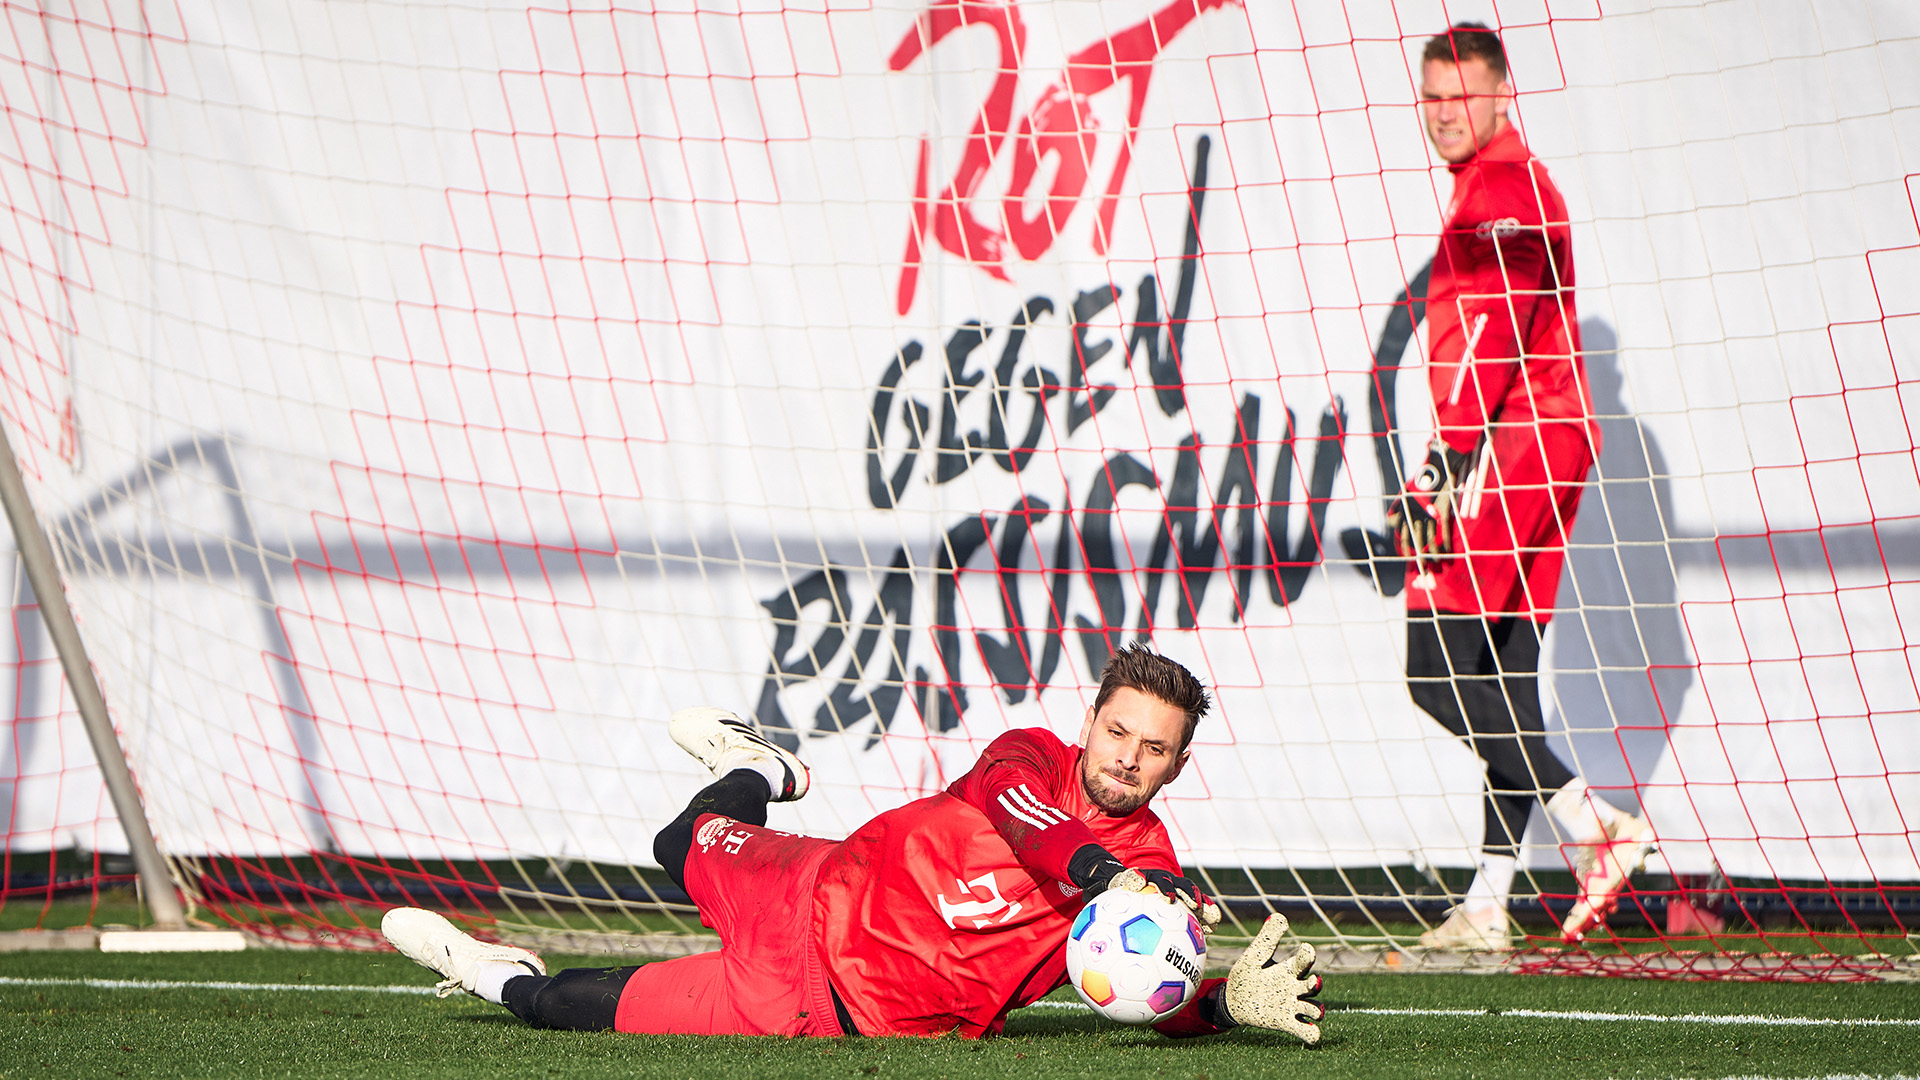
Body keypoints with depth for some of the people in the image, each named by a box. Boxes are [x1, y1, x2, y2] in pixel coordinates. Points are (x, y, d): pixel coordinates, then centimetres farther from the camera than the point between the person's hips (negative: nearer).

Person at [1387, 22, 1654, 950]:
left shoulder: (1500, 190, -10)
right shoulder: (1525, 186, 22)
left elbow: (1488, 337, -19)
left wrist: (1446, 467, -24)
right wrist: (1453, 467, 24)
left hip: (1507, 449, -10)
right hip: (1550, 447, 10)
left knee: (1436, 672, -11)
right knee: (1504, 678, 7)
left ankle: (1594, 828, -17)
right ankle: (1488, 906, 6)